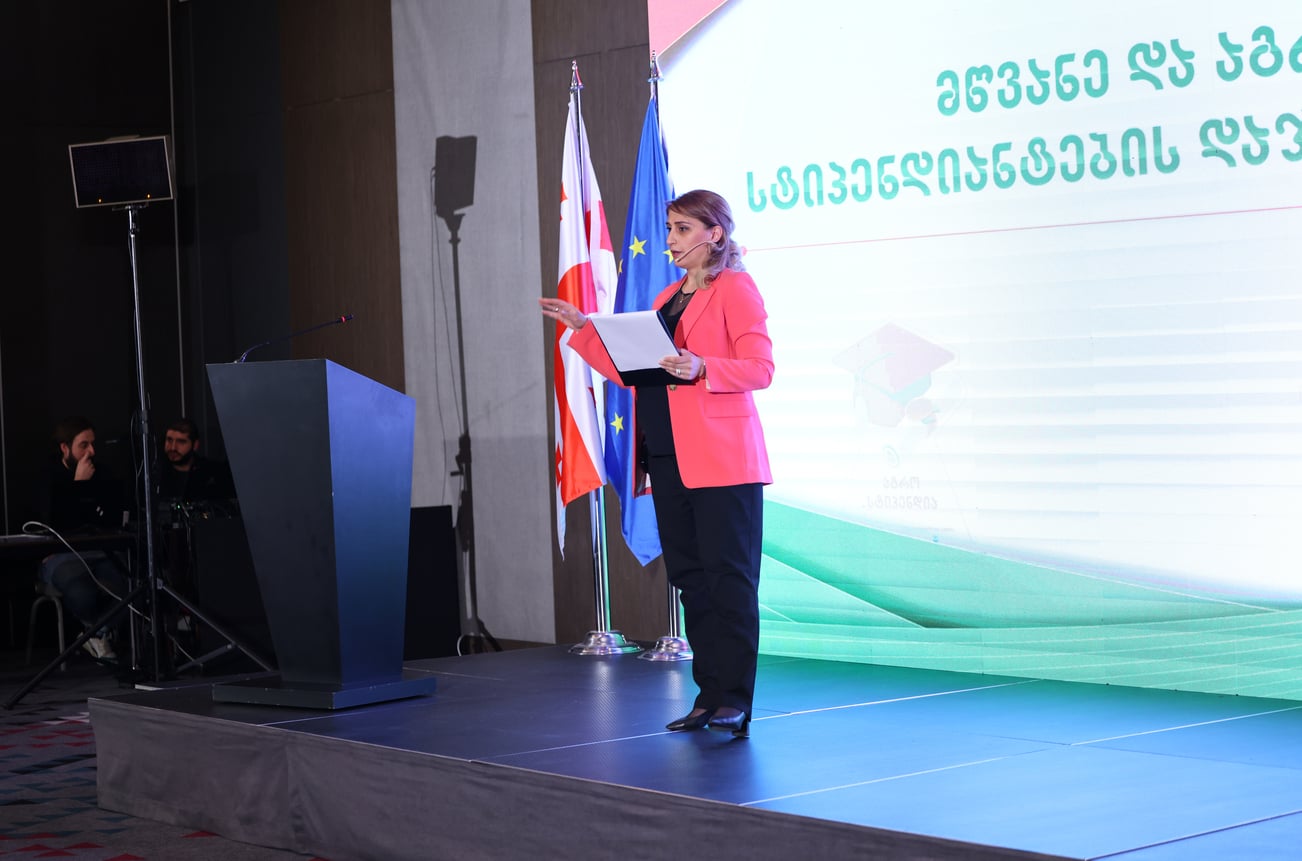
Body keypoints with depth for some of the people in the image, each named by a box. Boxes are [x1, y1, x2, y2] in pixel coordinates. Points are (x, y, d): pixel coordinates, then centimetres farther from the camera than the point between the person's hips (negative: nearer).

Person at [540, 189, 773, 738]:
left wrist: (701, 368, -25)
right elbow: (629, 368, 18)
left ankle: (735, 700, -8)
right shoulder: (668, 298, 21)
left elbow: (760, 368, -11)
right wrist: (582, 329, 13)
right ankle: (709, 694, 13)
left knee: (728, 577, -8)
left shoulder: (736, 289, -3)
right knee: (689, 577, 8)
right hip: (670, 458, 8)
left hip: (722, 458, -8)